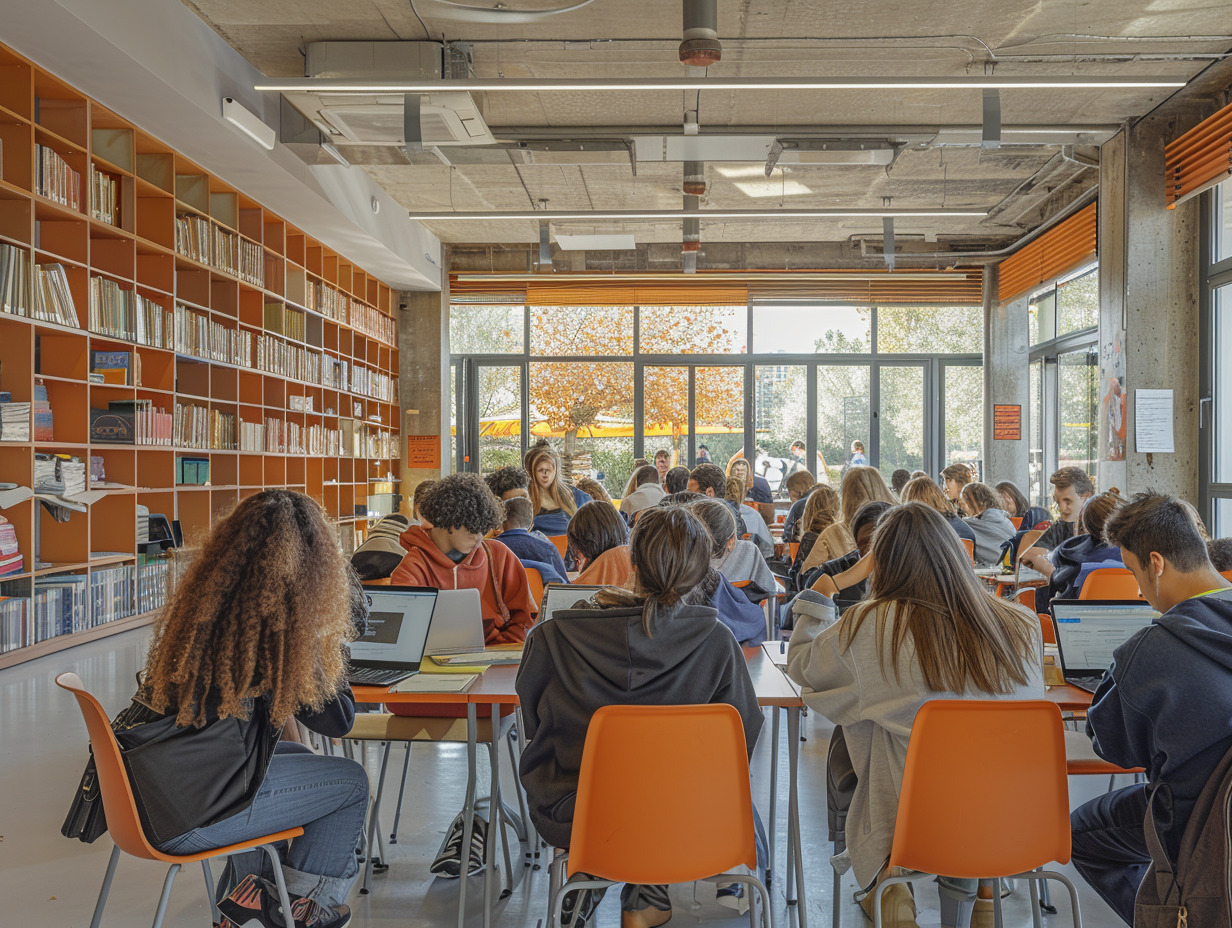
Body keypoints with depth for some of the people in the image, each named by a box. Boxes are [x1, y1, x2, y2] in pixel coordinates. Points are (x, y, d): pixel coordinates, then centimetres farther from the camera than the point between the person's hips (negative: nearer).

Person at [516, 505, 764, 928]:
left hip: (567, 819, 0)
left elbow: (532, 722, -2)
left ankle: (587, 888, 35)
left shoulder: (553, 637, -19)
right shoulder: (716, 643, -19)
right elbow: (744, 735, -7)